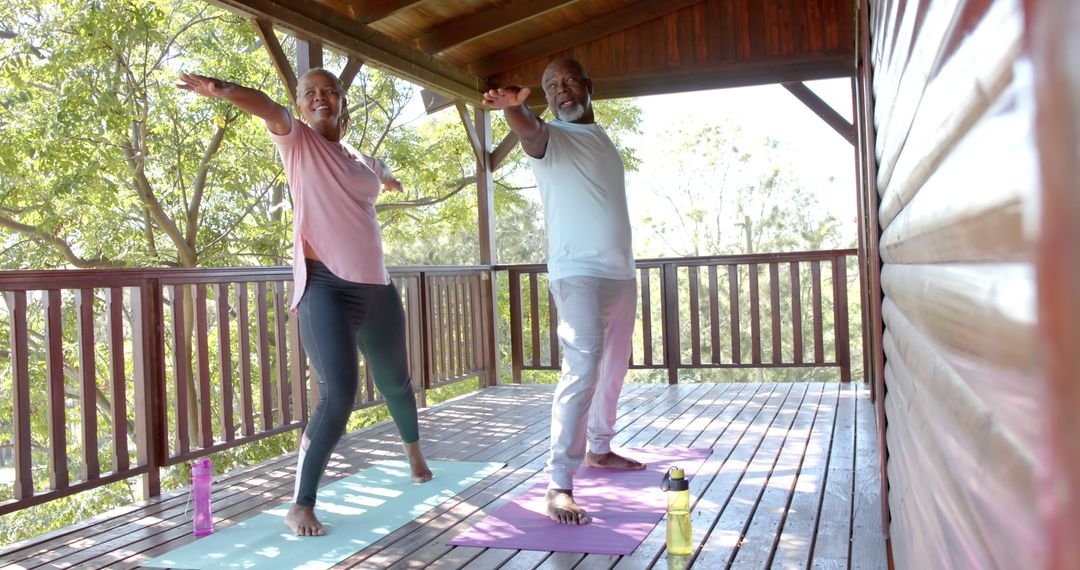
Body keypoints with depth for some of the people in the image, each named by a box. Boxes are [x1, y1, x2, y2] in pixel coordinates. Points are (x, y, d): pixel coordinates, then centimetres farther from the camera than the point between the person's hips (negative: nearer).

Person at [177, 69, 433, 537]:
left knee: (395, 382, 22)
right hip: (325, 286, -6)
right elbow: (268, 109, -22)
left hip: (377, 287, 6)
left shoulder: (363, 160, 16)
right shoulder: (297, 140, 1)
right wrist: (221, 90, -40)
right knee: (338, 395, -19)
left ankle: (413, 450, 50)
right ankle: (301, 506, -8)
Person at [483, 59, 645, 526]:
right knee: (582, 371, -18)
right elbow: (528, 131, -29)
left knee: (613, 369, 17)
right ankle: (558, 485, -18)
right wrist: (513, 107, -52)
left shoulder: (601, 137, 18)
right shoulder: (551, 136, -5)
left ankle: (599, 448, 35)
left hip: (622, 272, 8)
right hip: (579, 273, -8)